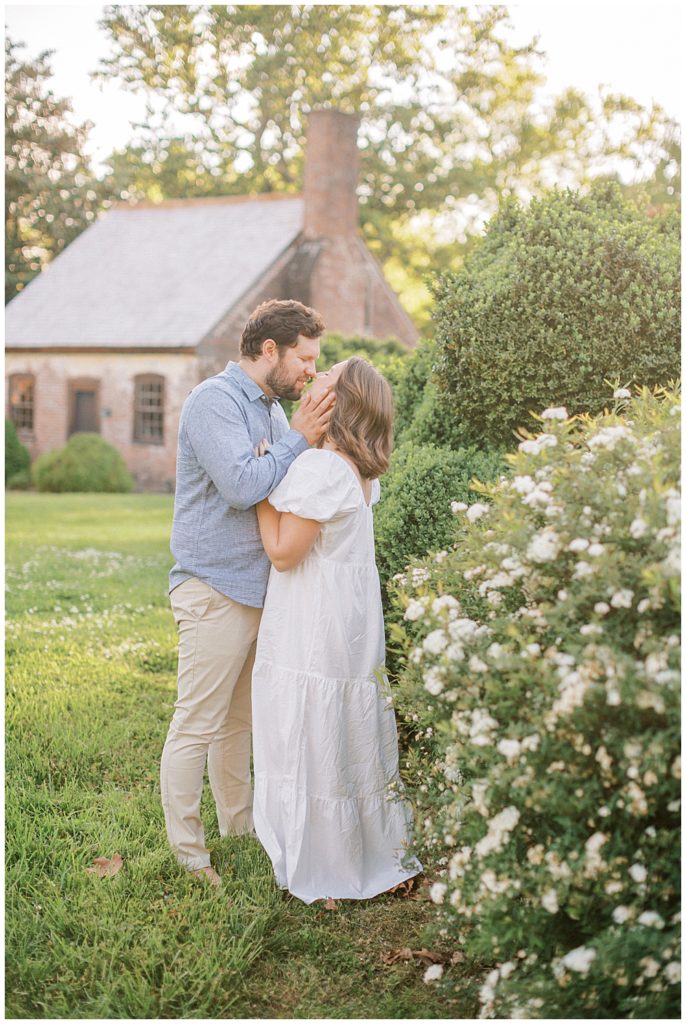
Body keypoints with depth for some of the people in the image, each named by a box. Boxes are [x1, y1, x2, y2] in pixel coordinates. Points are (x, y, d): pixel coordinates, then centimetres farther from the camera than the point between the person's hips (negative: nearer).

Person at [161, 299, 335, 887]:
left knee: (240, 718, 18)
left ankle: (239, 823, 30)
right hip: (215, 589, -9)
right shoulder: (215, 401, -13)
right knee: (197, 724, -3)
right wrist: (299, 439, -17)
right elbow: (241, 485, -23)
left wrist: (313, 436, 4)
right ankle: (186, 851, 5)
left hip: (258, 588, 9)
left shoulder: (271, 407, 17)